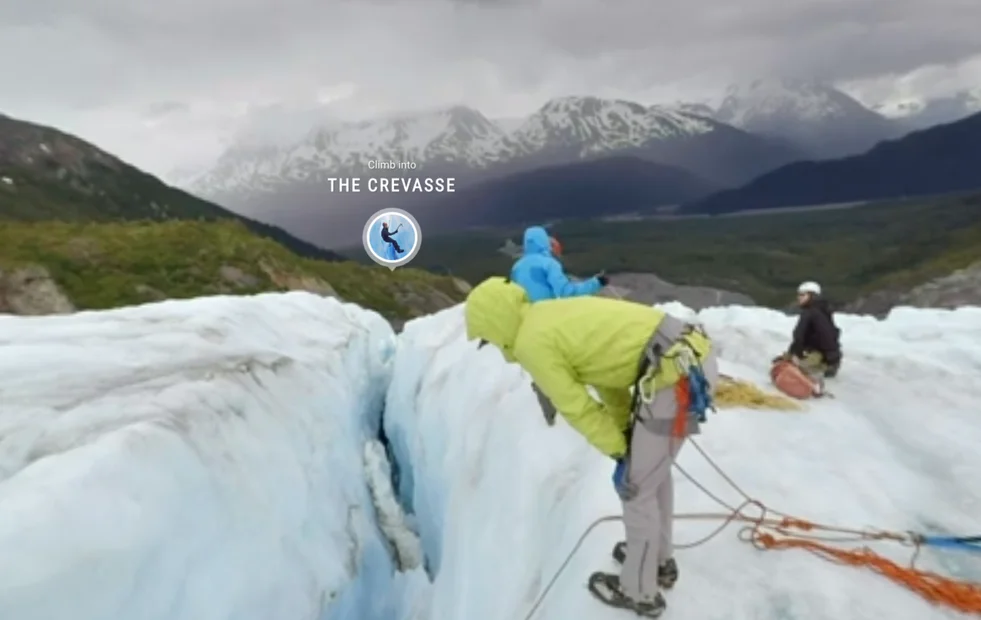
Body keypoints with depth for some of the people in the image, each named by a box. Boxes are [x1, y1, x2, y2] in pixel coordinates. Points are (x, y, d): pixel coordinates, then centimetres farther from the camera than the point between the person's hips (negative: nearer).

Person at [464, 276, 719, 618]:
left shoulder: (532, 343, -9)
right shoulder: (557, 314, 16)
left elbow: (577, 407, -5)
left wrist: (618, 450, 7)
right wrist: (625, 431, 21)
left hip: (674, 379, -9)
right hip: (694, 355, 9)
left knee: (635, 487, 9)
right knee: (653, 470, 26)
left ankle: (639, 591, 28)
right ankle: (659, 560, 46)